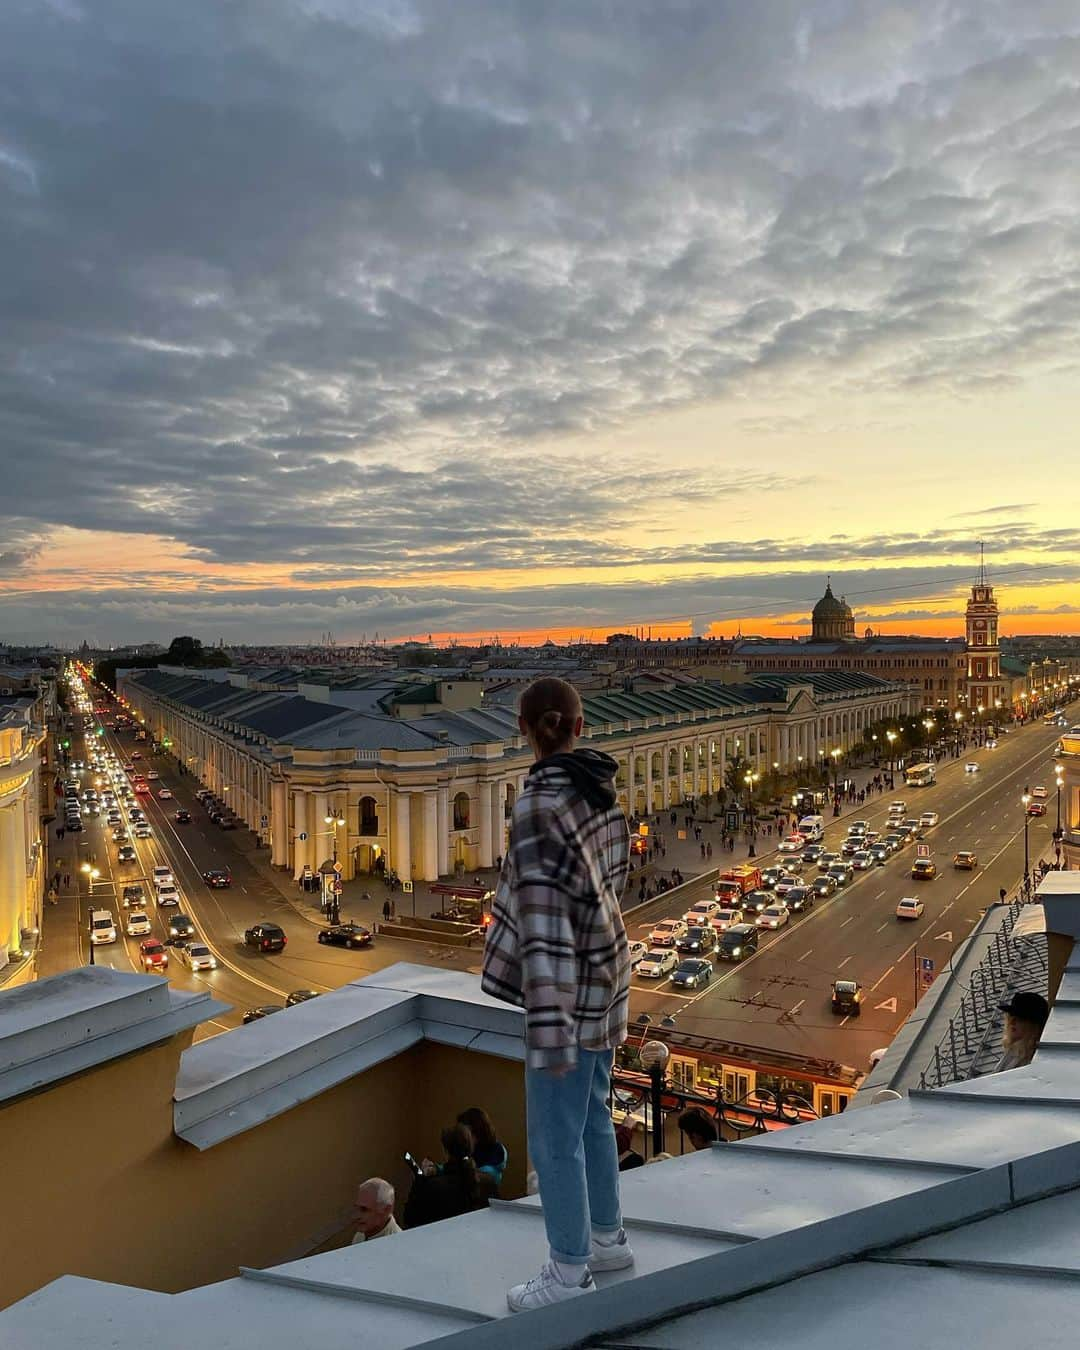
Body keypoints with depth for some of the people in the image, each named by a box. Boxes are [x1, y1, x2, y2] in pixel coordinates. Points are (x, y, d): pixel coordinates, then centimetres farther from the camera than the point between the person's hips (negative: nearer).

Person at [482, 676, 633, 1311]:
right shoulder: (601, 788, 1)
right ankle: (608, 1237, 40)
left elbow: (545, 919, -28)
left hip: (569, 985, -9)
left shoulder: (538, 805, -26)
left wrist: (549, 1027, -24)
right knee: (590, 1115, 24)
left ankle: (569, 1270, 26)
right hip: (604, 969, 9)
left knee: (554, 1134, 9)